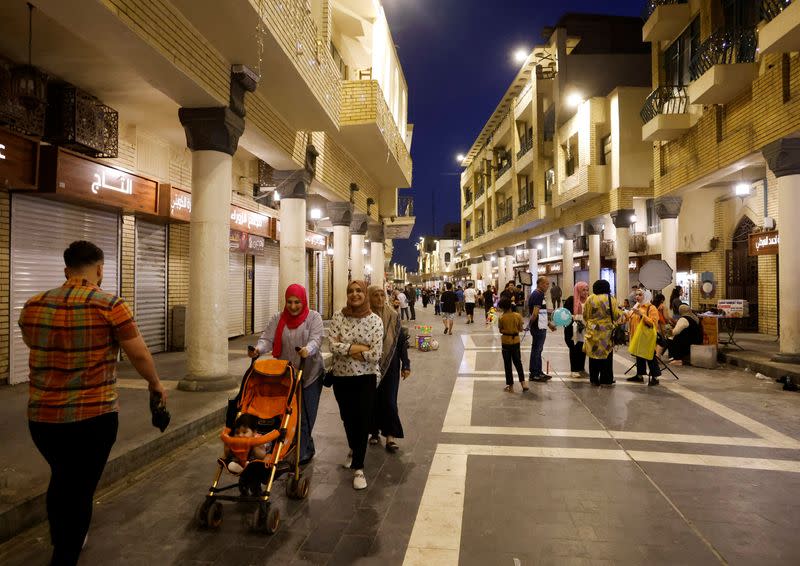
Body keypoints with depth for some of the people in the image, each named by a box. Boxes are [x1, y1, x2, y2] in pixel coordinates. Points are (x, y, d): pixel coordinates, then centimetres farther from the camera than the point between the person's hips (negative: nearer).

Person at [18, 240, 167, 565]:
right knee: (81, 489, 10)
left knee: (61, 478, 27)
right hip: (93, 417, -5)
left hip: (42, 417, 6)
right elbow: (139, 356, -11)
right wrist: (155, 385, 7)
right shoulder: (110, 306, -14)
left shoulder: (32, 306, 1)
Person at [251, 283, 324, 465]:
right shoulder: (278, 319, 5)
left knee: (304, 416, -1)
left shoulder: (313, 317, -4)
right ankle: (307, 449, 28)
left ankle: (301, 455, 13)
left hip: (309, 374, -3)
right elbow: (267, 338, -5)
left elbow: (316, 339, -19)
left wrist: (308, 350, -40)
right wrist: (259, 349, -27)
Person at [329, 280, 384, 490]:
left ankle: (358, 468, 12)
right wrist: (359, 348, -17)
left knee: (362, 421, -2)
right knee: (347, 417, 19)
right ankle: (354, 449, 48)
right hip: (341, 376, 3)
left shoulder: (375, 320, -9)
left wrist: (347, 349, -13)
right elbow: (333, 346, -12)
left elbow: (375, 355, -15)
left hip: (365, 378, -3)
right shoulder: (338, 316, -4)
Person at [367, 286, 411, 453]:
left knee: (389, 400, 0)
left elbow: (402, 340, 3)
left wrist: (406, 365, 1)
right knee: (372, 399, 8)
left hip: (390, 365, 0)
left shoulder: (393, 316, -1)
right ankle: (375, 431, 25)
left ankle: (391, 436, 7)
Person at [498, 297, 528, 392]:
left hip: (505, 342, -2)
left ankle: (510, 385, 12)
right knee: (518, 362, 16)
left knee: (507, 364, 8)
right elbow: (520, 329, -2)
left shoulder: (501, 318, -13)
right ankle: (523, 382, 7)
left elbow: (501, 331, -7)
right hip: (516, 341, 2)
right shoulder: (518, 316, -7)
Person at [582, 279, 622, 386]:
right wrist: (620, 314, 18)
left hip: (593, 332, 1)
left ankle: (594, 379, 14)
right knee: (606, 355, 8)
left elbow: (585, 316, 3)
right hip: (606, 332, -1)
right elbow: (617, 316, -4)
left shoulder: (590, 299, -3)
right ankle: (606, 380, 12)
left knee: (594, 354, 9)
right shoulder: (611, 299, -8)